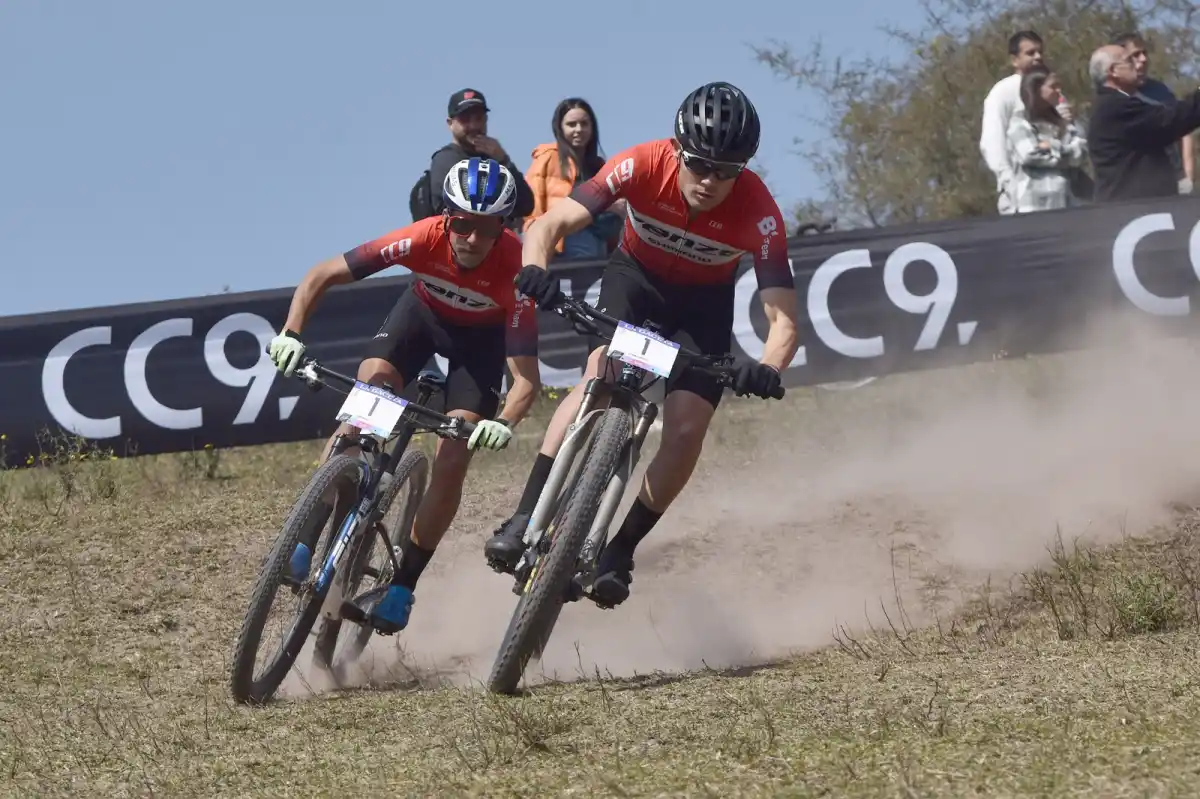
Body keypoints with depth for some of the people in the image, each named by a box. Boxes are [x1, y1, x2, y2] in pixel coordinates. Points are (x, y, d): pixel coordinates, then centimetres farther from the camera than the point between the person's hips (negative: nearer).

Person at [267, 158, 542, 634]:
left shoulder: (514, 269, -36)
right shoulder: (424, 239, -33)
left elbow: (526, 375, -37)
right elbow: (322, 276, -26)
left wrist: (505, 423, -56)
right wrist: (290, 334, -39)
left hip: (482, 336, -1)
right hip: (424, 313, 1)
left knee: (452, 461, -13)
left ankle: (403, 585, 1)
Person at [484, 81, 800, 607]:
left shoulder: (757, 210, -33)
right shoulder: (644, 166, -32)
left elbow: (783, 316, -35)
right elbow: (549, 225, -34)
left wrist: (767, 370, -57)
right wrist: (535, 270, -56)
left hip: (703, 302, 1)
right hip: (635, 275, -1)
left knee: (687, 430, -15)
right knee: (601, 374, -28)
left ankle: (620, 550, 2)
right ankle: (525, 519, -30)